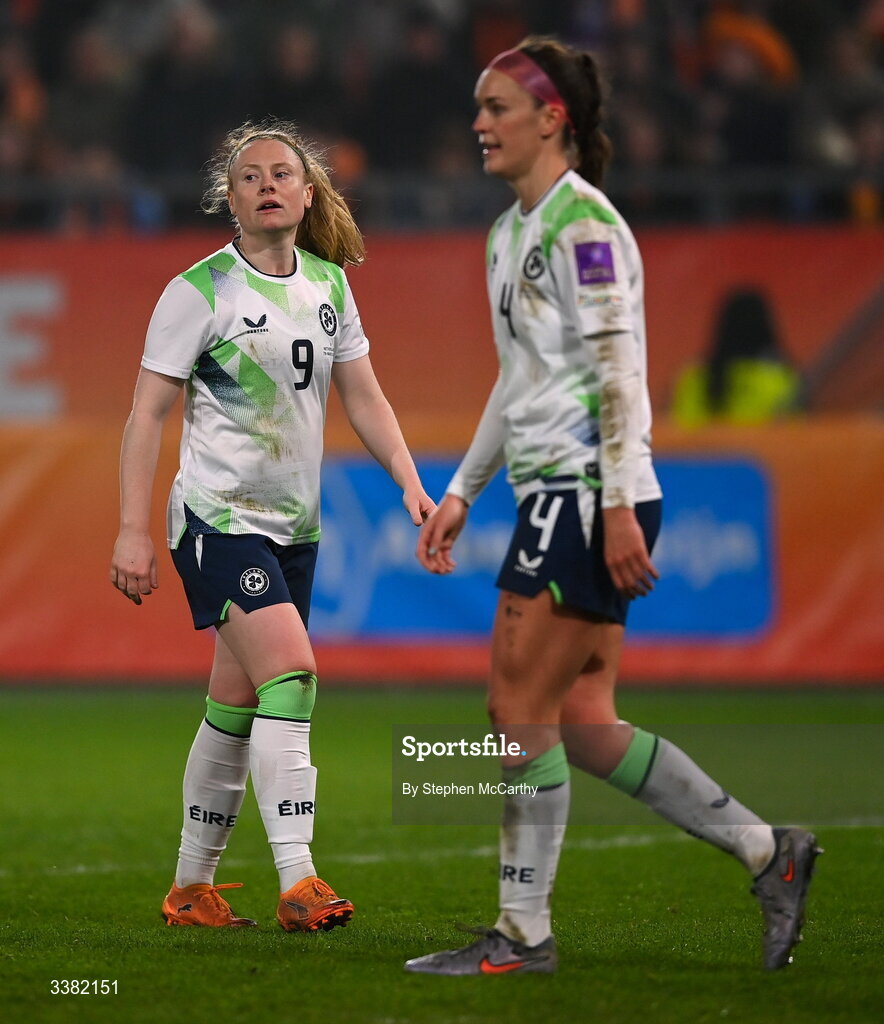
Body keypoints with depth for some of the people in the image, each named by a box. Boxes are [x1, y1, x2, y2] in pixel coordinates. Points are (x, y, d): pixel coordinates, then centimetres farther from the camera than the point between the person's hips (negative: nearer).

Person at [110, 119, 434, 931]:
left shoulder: (328, 283, 9)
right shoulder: (200, 292, -9)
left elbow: (363, 397, 15)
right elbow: (148, 414, -8)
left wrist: (411, 483, 2)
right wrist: (133, 529, -13)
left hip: (295, 525, 6)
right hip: (218, 518, -6)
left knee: (238, 707, 10)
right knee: (291, 672, -21)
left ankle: (192, 887, 20)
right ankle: (297, 882, -24)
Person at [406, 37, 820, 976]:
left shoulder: (583, 223, -11)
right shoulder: (509, 234, 17)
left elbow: (617, 369, -17)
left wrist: (618, 506, -22)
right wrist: (460, 492, 23)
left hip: (590, 496, -9)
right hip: (551, 495, 9)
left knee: (521, 709, -7)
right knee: (582, 724, 6)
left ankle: (523, 934, 1)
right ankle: (768, 854, 14)